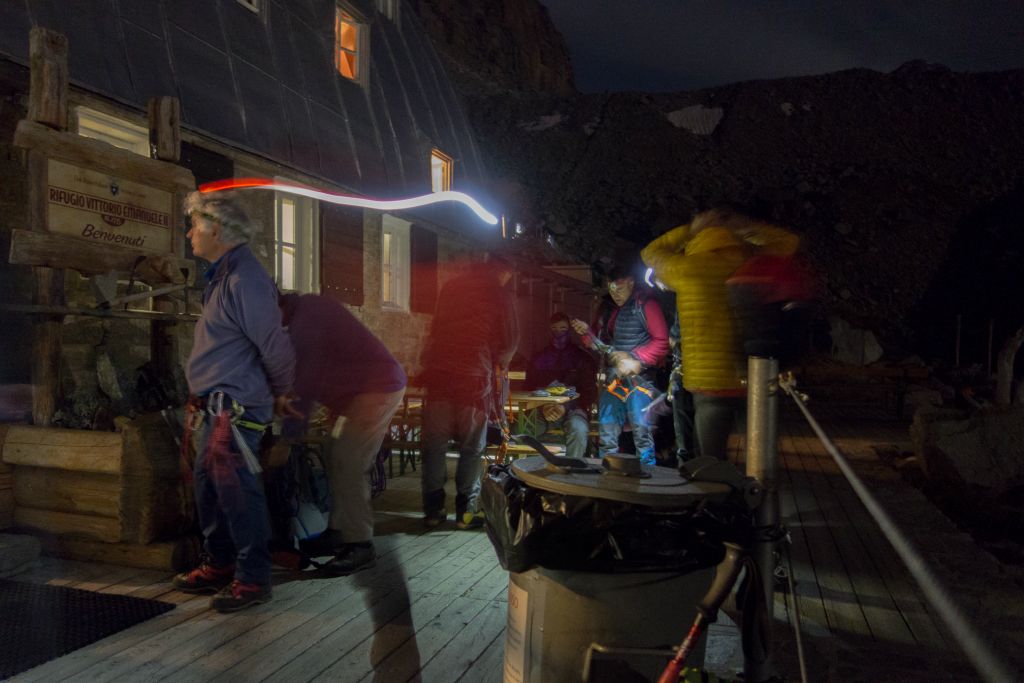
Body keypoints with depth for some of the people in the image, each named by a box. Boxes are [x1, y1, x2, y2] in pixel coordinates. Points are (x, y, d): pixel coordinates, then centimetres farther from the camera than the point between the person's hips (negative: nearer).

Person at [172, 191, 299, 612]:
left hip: (235, 408, -10)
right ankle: (218, 566, 31)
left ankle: (253, 580, 6)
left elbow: (276, 347, -18)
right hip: (213, 407, 10)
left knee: (237, 491, -5)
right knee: (208, 487, 17)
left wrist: (281, 394, -4)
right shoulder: (221, 276, 16)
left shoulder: (244, 280, -18)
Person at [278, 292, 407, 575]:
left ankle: (360, 546, -6)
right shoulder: (307, 306, 11)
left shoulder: (304, 321, -20)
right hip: (375, 385, 10)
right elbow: (309, 376, 17)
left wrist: (288, 436, -11)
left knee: (346, 464, -11)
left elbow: (304, 383, -18)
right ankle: (340, 531, 20)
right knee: (339, 459, 12)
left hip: (377, 389, -10)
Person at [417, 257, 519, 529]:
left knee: (434, 444, 10)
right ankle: (466, 511, 10)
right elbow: (510, 339, 5)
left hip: (439, 373, 4)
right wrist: (499, 365, 24)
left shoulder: (451, 286, 12)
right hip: (474, 377, -3)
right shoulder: (499, 295, 0)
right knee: (472, 448, 7)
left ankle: (433, 510, 14)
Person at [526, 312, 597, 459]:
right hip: (544, 408, 2)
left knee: (578, 428, -36)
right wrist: (542, 407, -13)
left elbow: (589, 392, 2)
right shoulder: (539, 358, 16)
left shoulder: (582, 357, 9)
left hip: (573, 408, -2)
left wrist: (565, 407, -16)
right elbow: (530, 388, 9)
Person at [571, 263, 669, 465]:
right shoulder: (607, 308, 15)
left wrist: (637, 360, -17)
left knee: (641, 431, -10)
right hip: (614, 378, 6)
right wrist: (586, 332, 0)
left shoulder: (645, 304, -3)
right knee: (606, 433, 8)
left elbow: (661, 342, -9)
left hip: (639, 376, -6)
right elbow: (599, 342, 20)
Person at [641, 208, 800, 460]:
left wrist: (691, 229, 22)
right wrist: (743, 226, 25)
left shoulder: (689, 268, -2)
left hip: (711, 387, -3)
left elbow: (651, 253, 18)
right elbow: (788, 241, 27)